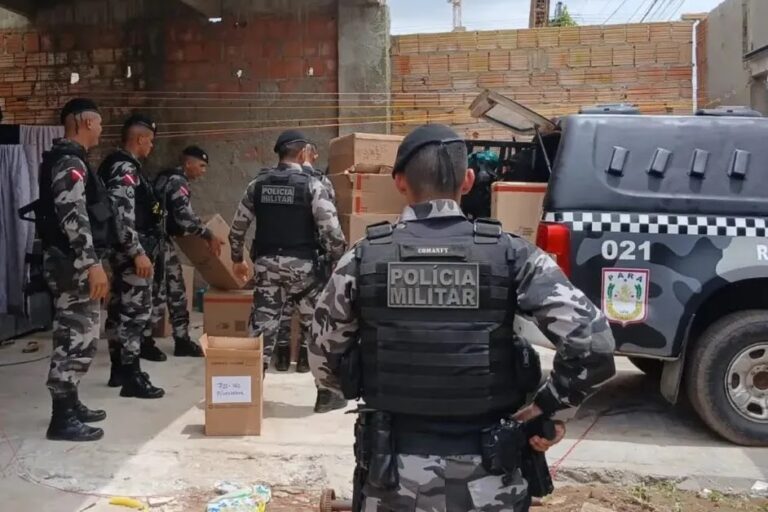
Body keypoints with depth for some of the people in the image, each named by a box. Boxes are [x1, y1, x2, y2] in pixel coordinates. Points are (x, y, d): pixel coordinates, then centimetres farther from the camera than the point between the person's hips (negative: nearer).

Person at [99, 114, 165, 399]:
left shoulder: (121, 166, 16)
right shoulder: (125, 169, -16)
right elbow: (122, 215, -25)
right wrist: (138, 252, -27)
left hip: (125, 254, 11)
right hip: (133, 255, -11)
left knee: (120, 310, 14)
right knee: (136, 312, -8)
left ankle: (119, 370, 24)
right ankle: (131, 378, -3)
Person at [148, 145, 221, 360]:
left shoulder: (171, 178, 16)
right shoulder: (177, 181, -15)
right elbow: (185, 217, -25)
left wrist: (202, 233, 24)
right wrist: (209, 236, -17)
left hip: (163, 240, 11)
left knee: (177, 291, 11)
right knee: (158, 292, -4)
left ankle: (182, 341, 16)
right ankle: (145, 342, 7)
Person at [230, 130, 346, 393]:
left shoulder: (257, 184, 6)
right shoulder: (312, 185, -7)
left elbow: (237, 227, 11)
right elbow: (331, 230, -13)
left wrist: (237, 259, 23)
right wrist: (339, 261, 1)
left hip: (266, 263, 3)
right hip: (302, 265, -3)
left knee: (262, 326, 10)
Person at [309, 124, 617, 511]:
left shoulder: (364, 258, -7)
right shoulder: (509, 254, -9)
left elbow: (324, 357, 3)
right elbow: (592, 341, -15)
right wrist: (547, 405, 0)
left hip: (395, 472, 0)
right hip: (486, 475, 0)